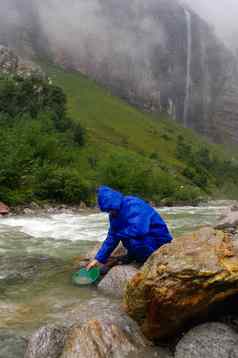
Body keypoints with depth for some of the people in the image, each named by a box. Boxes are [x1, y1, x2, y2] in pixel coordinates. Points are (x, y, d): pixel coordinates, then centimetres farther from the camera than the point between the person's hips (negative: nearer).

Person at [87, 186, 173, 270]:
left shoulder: (133, 206, -25)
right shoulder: (115, 214, 1)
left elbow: (138, 230, -39)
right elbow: (112, 237, 5)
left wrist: (119, 234, -20)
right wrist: (100, 259, -1)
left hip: (158, 241, -9)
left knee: (133, 240, -32)